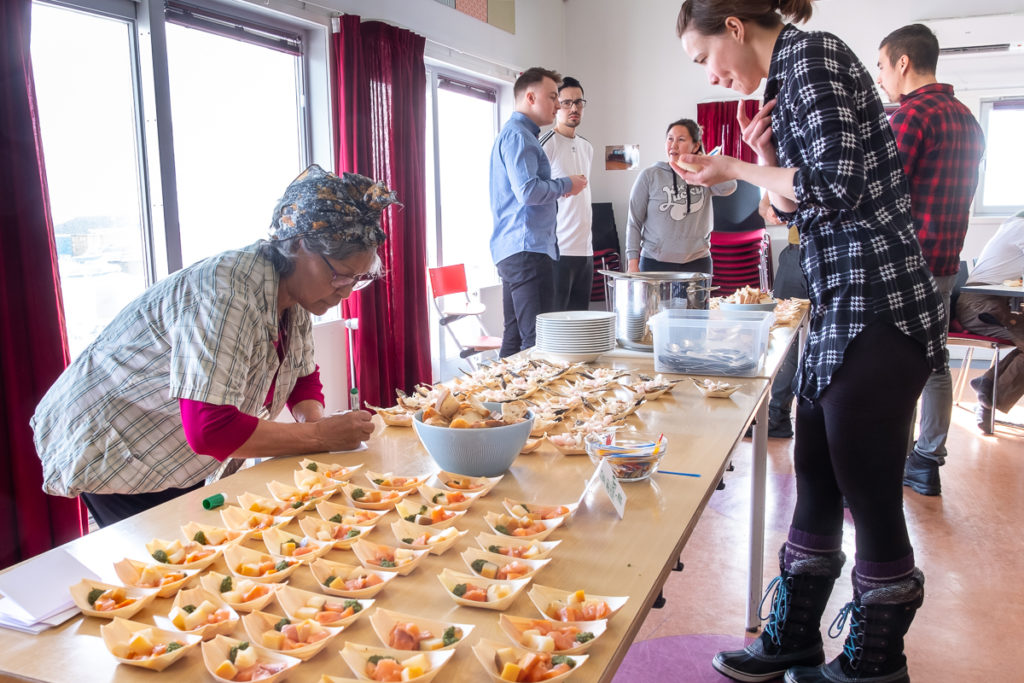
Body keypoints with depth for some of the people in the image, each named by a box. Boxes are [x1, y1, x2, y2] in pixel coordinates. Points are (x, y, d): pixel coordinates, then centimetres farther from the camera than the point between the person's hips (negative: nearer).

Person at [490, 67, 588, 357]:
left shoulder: (517, 134, 24)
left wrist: (558, 187, 17)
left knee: (516, 338, 11)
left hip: (513, 250, 11)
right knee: (536, 342, -12)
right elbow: (528, 192, -21)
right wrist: (566, 185, -6)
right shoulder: (518, 135, -10)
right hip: (527, 249, -11)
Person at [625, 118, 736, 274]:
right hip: (655, 263, -2)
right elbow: (634, 222, 1)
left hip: (697, 263, 2)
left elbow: (729, 187, -14)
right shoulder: (649, 176, 1)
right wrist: (633, 262, -5)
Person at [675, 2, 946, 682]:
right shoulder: (792, 73, 19)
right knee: (816, 485, 15)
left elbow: (836, 187, -20)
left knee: (872, 499, 3)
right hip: (843, 313, 10)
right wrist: (766, 155, 6)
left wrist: (736, 168, -7)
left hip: (877, 313, -10)